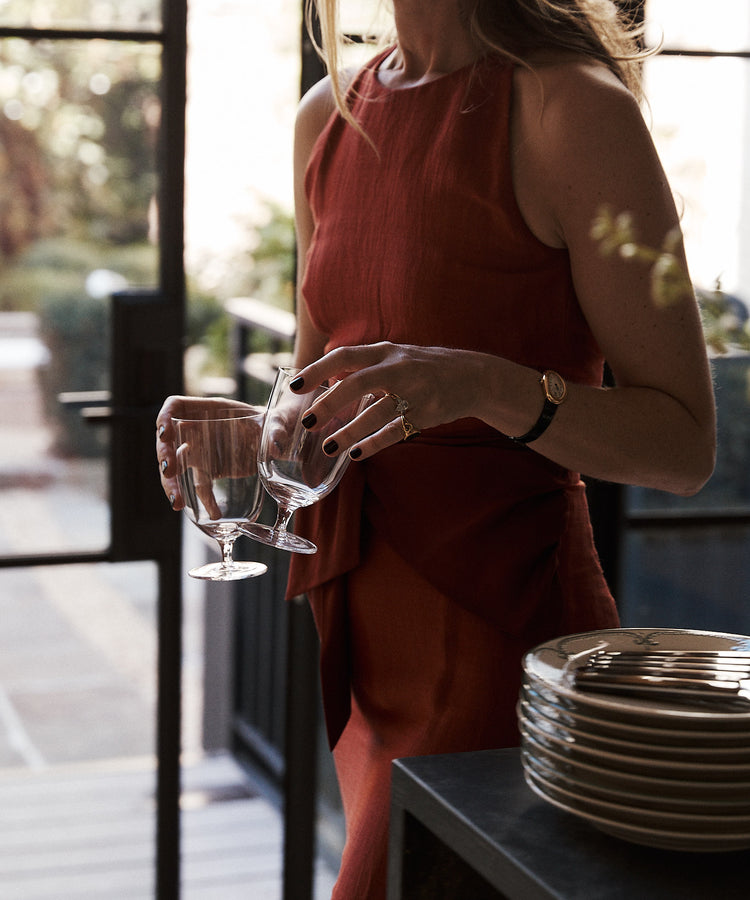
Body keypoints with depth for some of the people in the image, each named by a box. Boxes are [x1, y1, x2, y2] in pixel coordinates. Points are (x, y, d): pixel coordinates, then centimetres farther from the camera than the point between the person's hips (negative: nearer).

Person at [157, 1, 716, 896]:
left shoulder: (574, 107, -14)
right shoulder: (328, 116, 8)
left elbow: (686, 444, -12)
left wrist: (485, 385, -28)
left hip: (502, 633, -7)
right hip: (370, 636, 7)